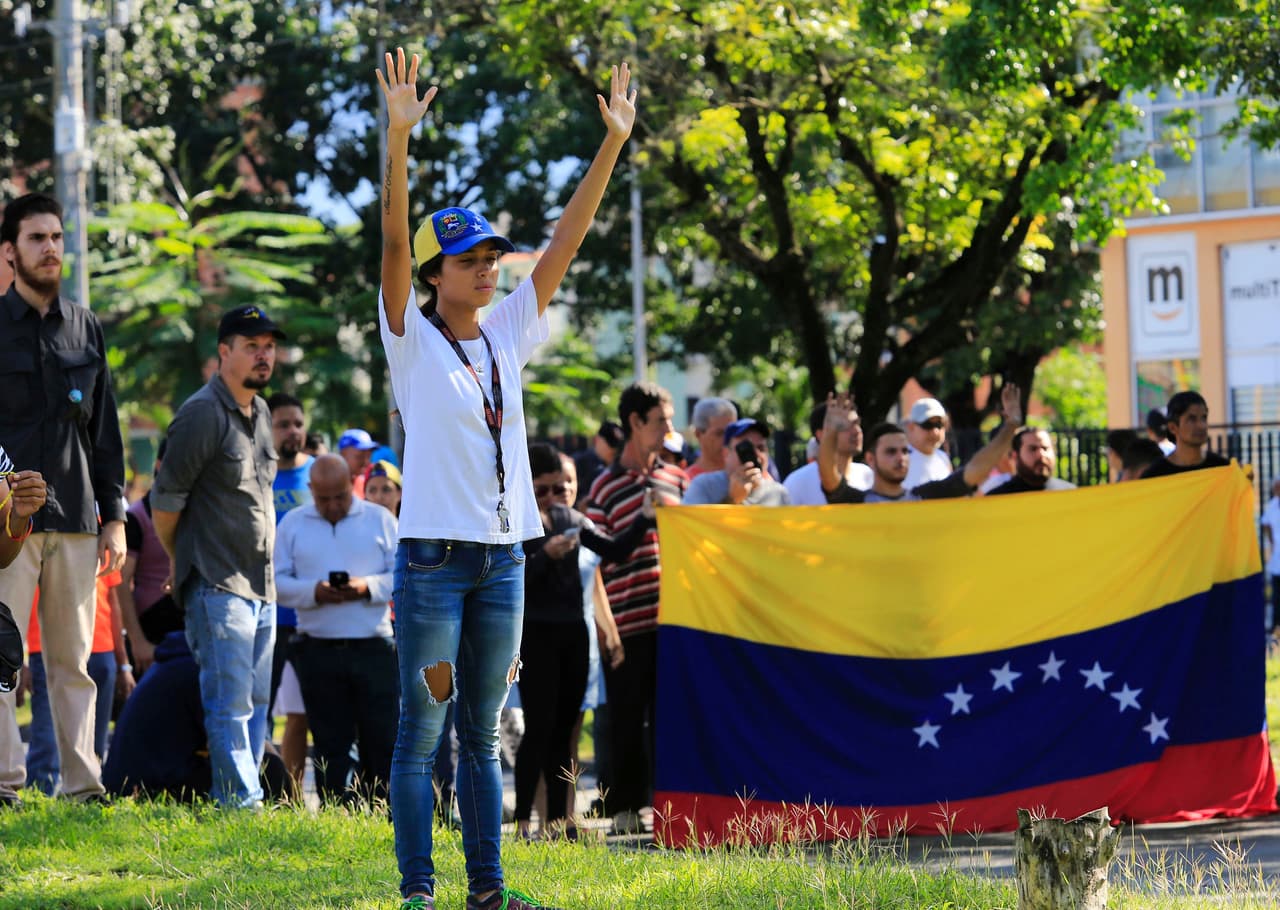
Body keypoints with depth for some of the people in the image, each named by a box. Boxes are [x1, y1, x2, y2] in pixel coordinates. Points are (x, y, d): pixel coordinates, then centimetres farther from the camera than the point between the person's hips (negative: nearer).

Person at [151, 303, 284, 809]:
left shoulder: (261, 412, 15)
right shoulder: (202, 414, -11)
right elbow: (164, 500, -8)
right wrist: (182, 560, 7)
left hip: (261, 585, 8)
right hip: (218, 587, -8)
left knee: (256, 704, 10)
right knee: (231, 704, -10)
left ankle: (243, 800, 14)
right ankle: (241, 805, -12)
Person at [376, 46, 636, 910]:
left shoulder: (508, 336, 10)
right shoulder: (413, 341, -3)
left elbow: (566, 241, 8)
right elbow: (393, 242, -16)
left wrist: (613, 143, 3)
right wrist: (399, 136, -28)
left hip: (503, 557, 5)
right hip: (434, 554, -5)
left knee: (483, 732, 10)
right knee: (422, 731, -2)